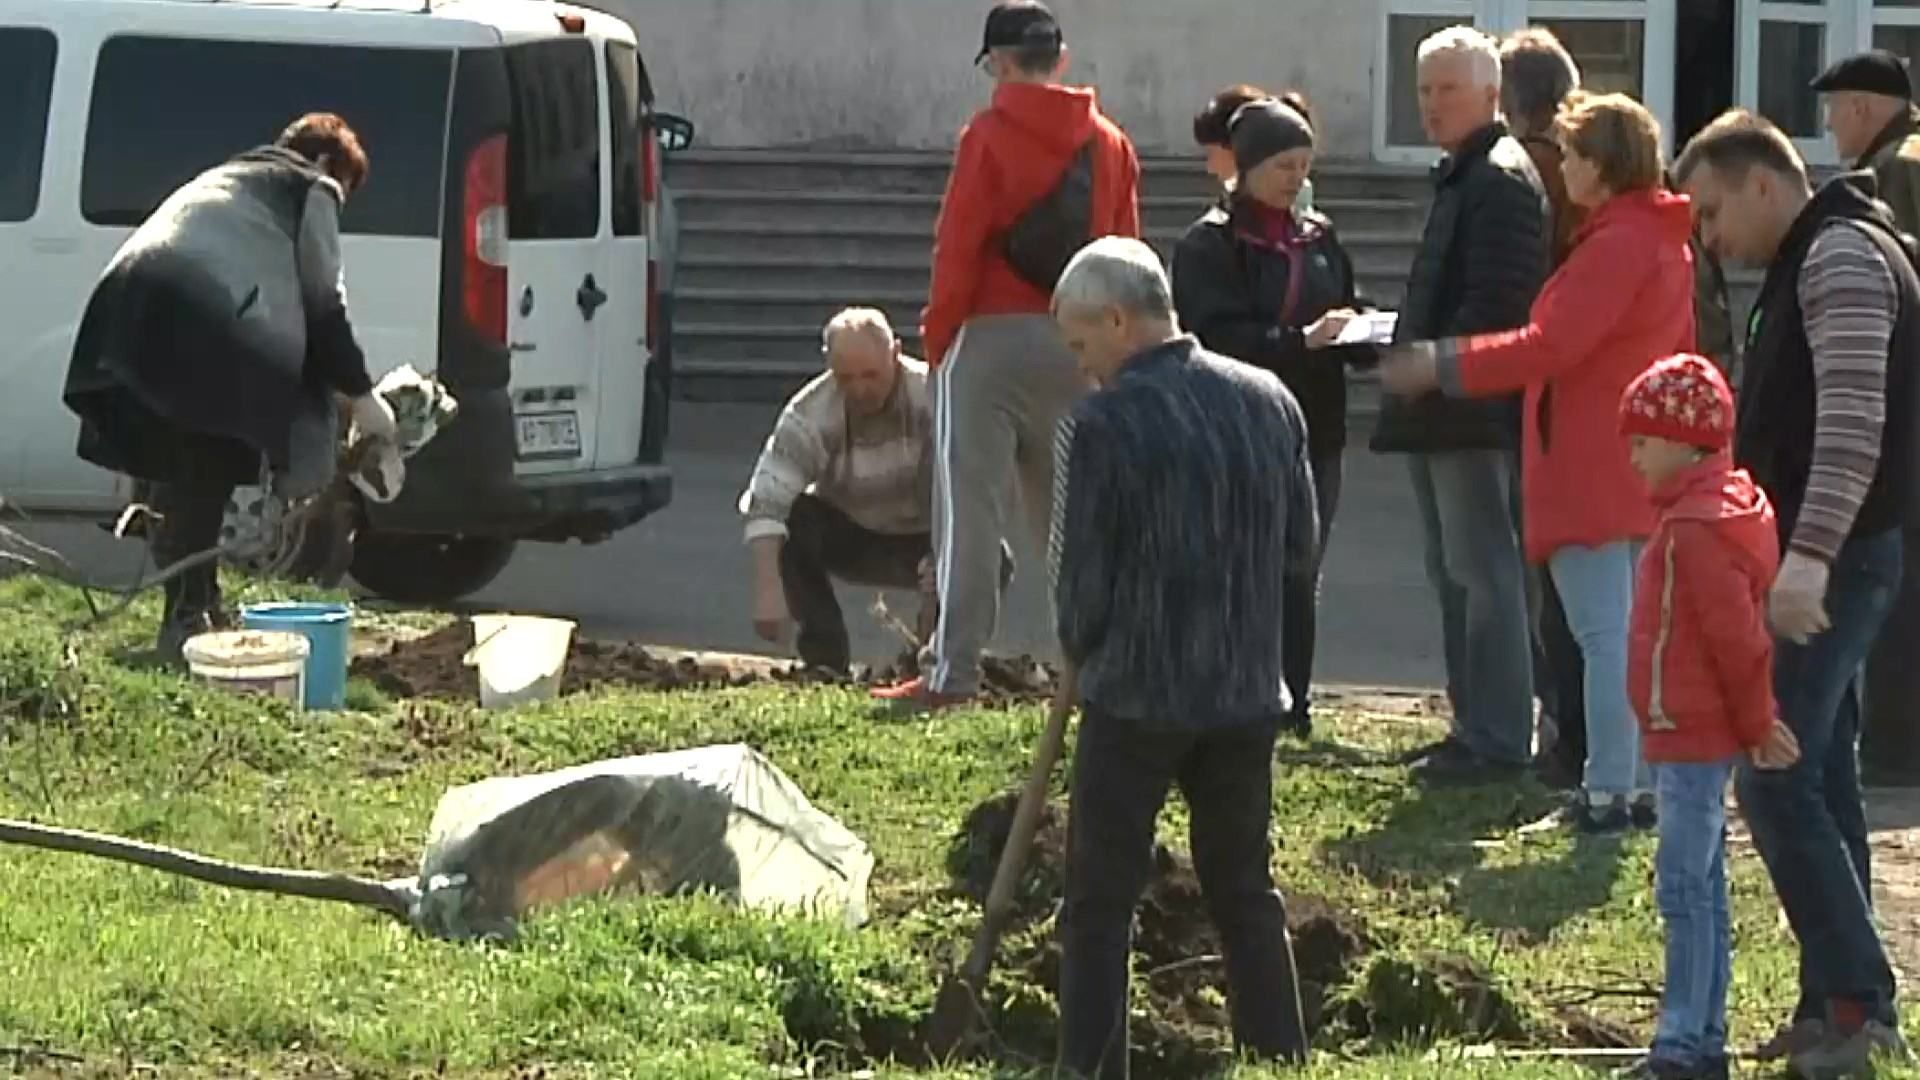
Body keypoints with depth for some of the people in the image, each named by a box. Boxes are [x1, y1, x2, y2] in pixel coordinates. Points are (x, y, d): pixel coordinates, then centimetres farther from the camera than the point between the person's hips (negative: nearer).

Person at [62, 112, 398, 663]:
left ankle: (193, 607, 19)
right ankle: (187, 618, -9)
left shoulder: (228, 179, 40)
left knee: (189, 474, 15)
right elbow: (323, 304, 10)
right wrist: (360, 395, 16)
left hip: (127, 306, 8)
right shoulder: (312, 190, 17)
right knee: (207, 475, -5)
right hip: (201, 317, -8)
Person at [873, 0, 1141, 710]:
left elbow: (958, 246, -10)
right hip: (1077, 345, 5)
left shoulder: (989, 137, -8)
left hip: (991, 334, -5)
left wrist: (937, 334, -1)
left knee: (970, 508, -5)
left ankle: (954, 670, -9)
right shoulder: (1109, 145, 8)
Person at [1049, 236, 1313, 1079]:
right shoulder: (1270, 402, 2)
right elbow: (1301, 546, 10)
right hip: (1247, 693, 5)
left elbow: (1080, 576, -8)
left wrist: (1084, 655, 10)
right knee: (1246, 894, 15)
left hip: (1135, 695, -5)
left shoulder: (1101, 424, -14)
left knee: (1100, 902, 4)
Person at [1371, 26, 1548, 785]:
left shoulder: (1501, 179, -12)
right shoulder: (1461, 177, 20)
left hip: (1473, 414, -11)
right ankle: (1475, 723, 22)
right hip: (1442, 415, 11)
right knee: (1455, 573, 15)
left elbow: (1496, 303, -20)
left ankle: (1498, 740, -7)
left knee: (1482, 571, -9)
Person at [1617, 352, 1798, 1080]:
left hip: (1692, 738, -11)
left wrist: (1756, 724, -11)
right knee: (1697, 886, 14)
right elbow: (1741, 634, 18)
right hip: (1696, 737, 11)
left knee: (1685, 887, -8)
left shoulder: (1695, 529, -20)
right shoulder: (1723, 509, 13)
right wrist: (1755, 722, 19)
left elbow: (1736, 637, -21)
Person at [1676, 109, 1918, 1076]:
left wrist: (1809, 555, -31)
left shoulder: (1842, 256, -15)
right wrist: (1792, 552, 26)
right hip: (1821, 560, 10)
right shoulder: (1809, 262, 18)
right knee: (1819, 782, 11)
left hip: (1836, 560, -10)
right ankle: (1837, 1003, 14)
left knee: (1774, 776, -13)